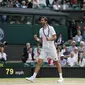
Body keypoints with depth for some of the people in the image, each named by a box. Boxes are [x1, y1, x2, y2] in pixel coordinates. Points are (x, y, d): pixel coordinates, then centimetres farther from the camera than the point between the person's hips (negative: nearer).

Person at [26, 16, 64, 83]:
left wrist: (49, 39, -27)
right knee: (39, 62, -4)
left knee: (56, 62, 1)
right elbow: (41, 40, 14)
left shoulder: (50, 28, -6)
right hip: (44, 48, 4)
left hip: (51, 48, -4)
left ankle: (61, 77, 9)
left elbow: (55, 37, -9)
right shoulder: (41, 30, 10)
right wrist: (37, 39, -5)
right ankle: (33, 77, -6)